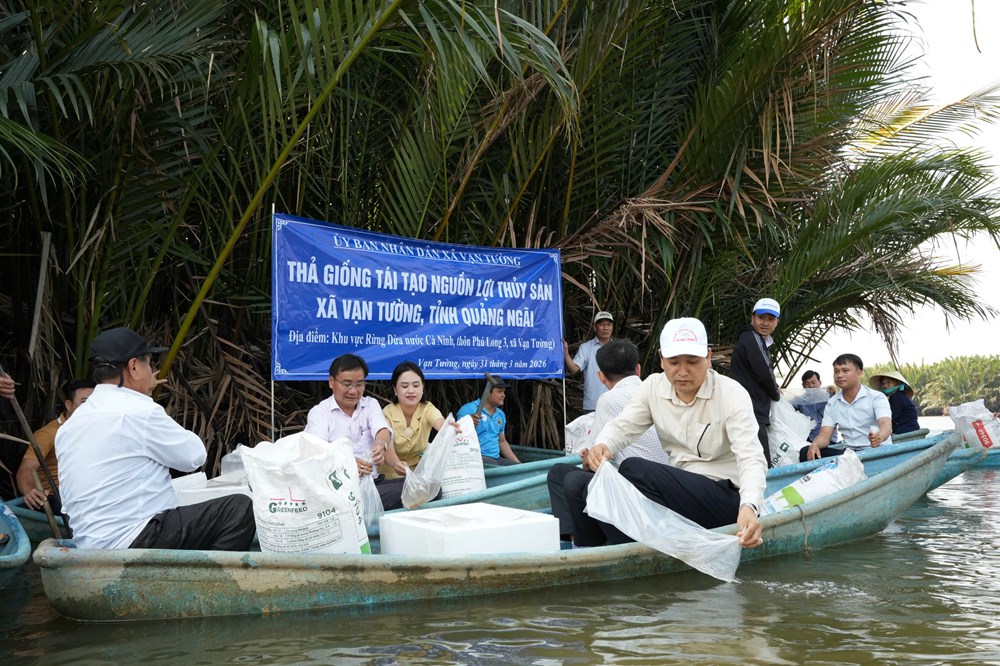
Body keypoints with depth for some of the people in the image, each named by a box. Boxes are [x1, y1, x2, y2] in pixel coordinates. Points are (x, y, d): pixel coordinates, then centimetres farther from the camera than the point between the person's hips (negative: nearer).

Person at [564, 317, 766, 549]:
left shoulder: (732, 394, -12)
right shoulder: (654, 387, 4)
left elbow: (751, 457, -23)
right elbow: (622, 426, -3)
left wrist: (749, 507, -44)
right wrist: (601, 446, -29)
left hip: (723, 495, -5)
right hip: (678, 488, 6)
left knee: (633, 469, -27)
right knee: (587, 490, -13)